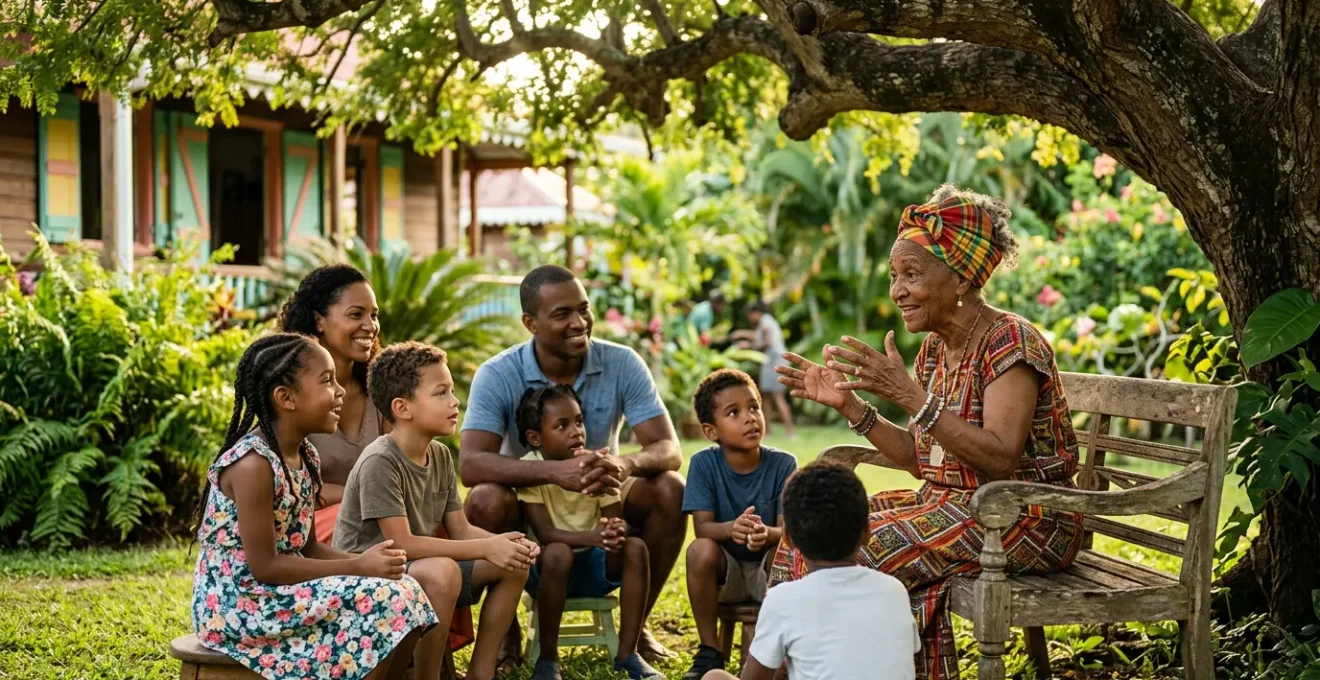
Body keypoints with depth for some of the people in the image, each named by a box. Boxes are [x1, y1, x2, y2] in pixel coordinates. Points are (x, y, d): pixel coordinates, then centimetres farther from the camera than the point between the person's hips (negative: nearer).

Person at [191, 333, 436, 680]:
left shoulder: (306, 457, 7)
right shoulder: (253, 464, -21)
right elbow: (264, 566, -21)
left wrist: (366, 561, -7)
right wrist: (357, 567, -18)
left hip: (279, 595, 9)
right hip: (238, 607, -9)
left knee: (404, 593, 0)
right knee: (384, 604, -19)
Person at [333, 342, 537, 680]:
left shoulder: (440, 456, 3)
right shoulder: (380, 462, -23)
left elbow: (460, 531, 5)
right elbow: (402, 544, -26)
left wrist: (504, 543, -16)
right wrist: (487, 548, -26)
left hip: (420, 571, 9)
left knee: (515, 563, -1)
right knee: (442, 571, -36)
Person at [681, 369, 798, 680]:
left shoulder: (783, 464, -13)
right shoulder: (703, 464, -11)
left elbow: (787, 529, -19)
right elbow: (703, 527, -18)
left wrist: (767, 534, -44)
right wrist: (732, 528, -42)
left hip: (769, 573, 0)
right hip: (724, 572, 0)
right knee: (701, 549, -30)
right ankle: (709, 651, -14)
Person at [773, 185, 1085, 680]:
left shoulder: (1010, 343, -16)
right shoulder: (936, 347, 10)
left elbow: (1000, 460, -27)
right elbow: (920, 458, 11)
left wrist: (910, 395, -31)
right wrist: (848, 403, 1)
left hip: (1025, 522, -9)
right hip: (952, 504, 9)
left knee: (868, 551, -23)